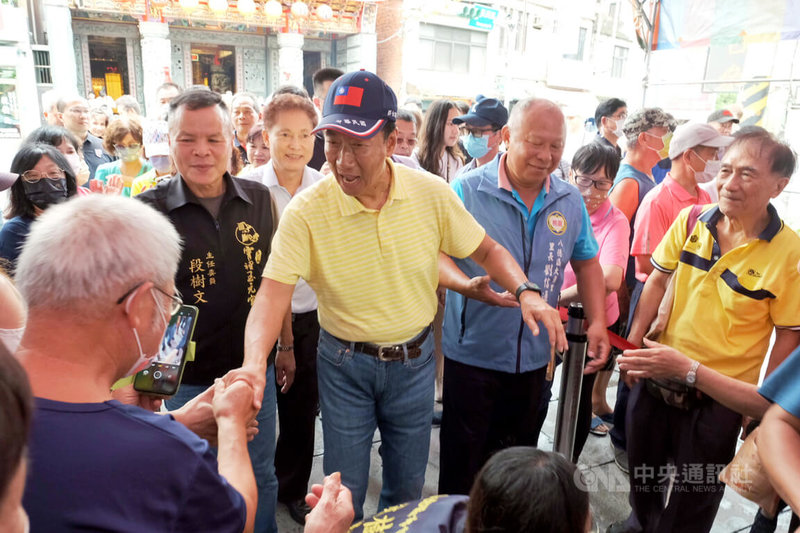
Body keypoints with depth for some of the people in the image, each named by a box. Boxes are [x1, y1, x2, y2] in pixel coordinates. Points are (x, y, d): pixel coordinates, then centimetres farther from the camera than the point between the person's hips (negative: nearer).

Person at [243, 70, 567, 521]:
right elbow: (274, 293, -22)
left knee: (408, 487, 21)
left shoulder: (431, 193, -12)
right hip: (345, 364, -1)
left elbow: (486, 249, -1)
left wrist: (526, 291, -18)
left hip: (414, 360, 2)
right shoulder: (306, 211, -18)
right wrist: (254, 361, -39)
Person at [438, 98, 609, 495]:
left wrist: (597, 321, 0)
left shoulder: (570, 201, 1)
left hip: (535, 357, 4)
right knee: (462, 464, 11)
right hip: (472, 355, -4)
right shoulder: (467, 190, -13)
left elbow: (586, 262, 11)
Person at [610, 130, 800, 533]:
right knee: (642, 472, 26)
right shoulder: (691, 220, -7)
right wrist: (632, 343, 0)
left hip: (718, 397, -3)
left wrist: (762, 406, -6)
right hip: (655, 378, 4)